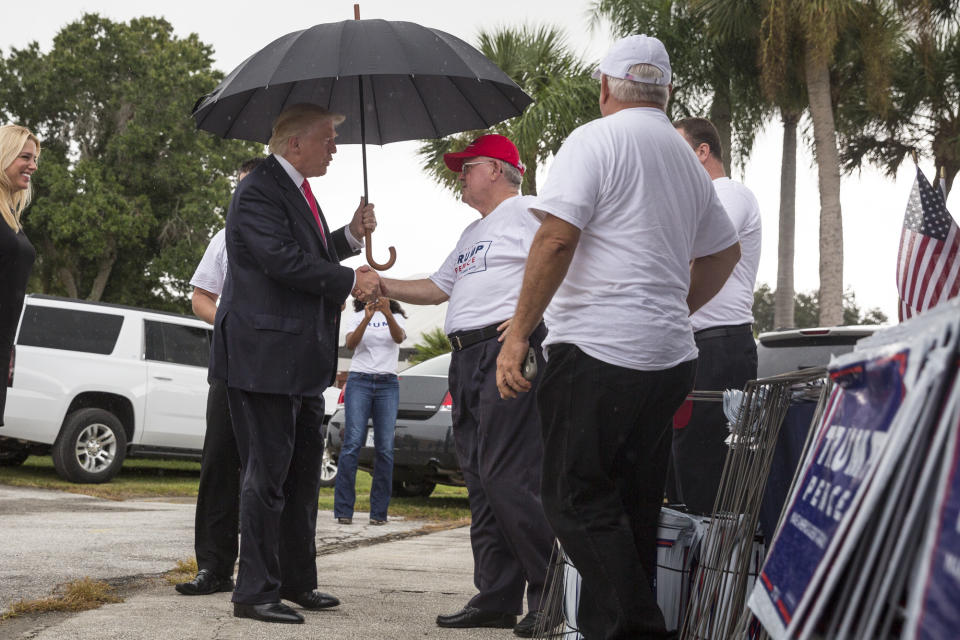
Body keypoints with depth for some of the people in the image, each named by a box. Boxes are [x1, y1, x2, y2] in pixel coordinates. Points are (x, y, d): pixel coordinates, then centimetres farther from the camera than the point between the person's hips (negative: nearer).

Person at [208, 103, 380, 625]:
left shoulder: (297, 190, 18)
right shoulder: (258, 191, -13)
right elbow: (283, 260, -22)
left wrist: (351, 235, 12)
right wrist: (350, 282, -14)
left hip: (302, 360, 11)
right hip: (265, 357, -10)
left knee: (302, 474, 15)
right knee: (267, 474, -6)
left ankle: (297, 582, 26)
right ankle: (255, 592, 1)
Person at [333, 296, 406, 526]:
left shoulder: (395, 318, 13)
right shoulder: (357, 317, 11)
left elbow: (399, 337, -10)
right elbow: (351, 343, -8)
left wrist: (387, 314, -27)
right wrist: (367, 319, -23)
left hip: (388, 385, 1)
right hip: (359, 380, -1)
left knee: (385, 448, -5)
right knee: (352, 444, -12)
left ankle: (379, 511, -1)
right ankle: (343, 511, -11)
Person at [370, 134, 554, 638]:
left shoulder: (527, 213, -1)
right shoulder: (473, 233, 29)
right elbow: (438, 288, 31)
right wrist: (382, 285, 21)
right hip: (466, 359, 10)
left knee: (509, 478, -16)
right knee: (481, 483, 6)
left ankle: (550, 596, -12)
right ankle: (496, 599, 9)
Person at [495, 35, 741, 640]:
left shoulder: (594, 140, -4)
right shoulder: (686, 158, 20)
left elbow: (557, 239, -14)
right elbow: (724, 253, 30)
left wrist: (519, 332, -12)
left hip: (597, 347, -8)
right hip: (671, 358, 8)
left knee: (577, 501, -6)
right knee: (633, 509, 10)